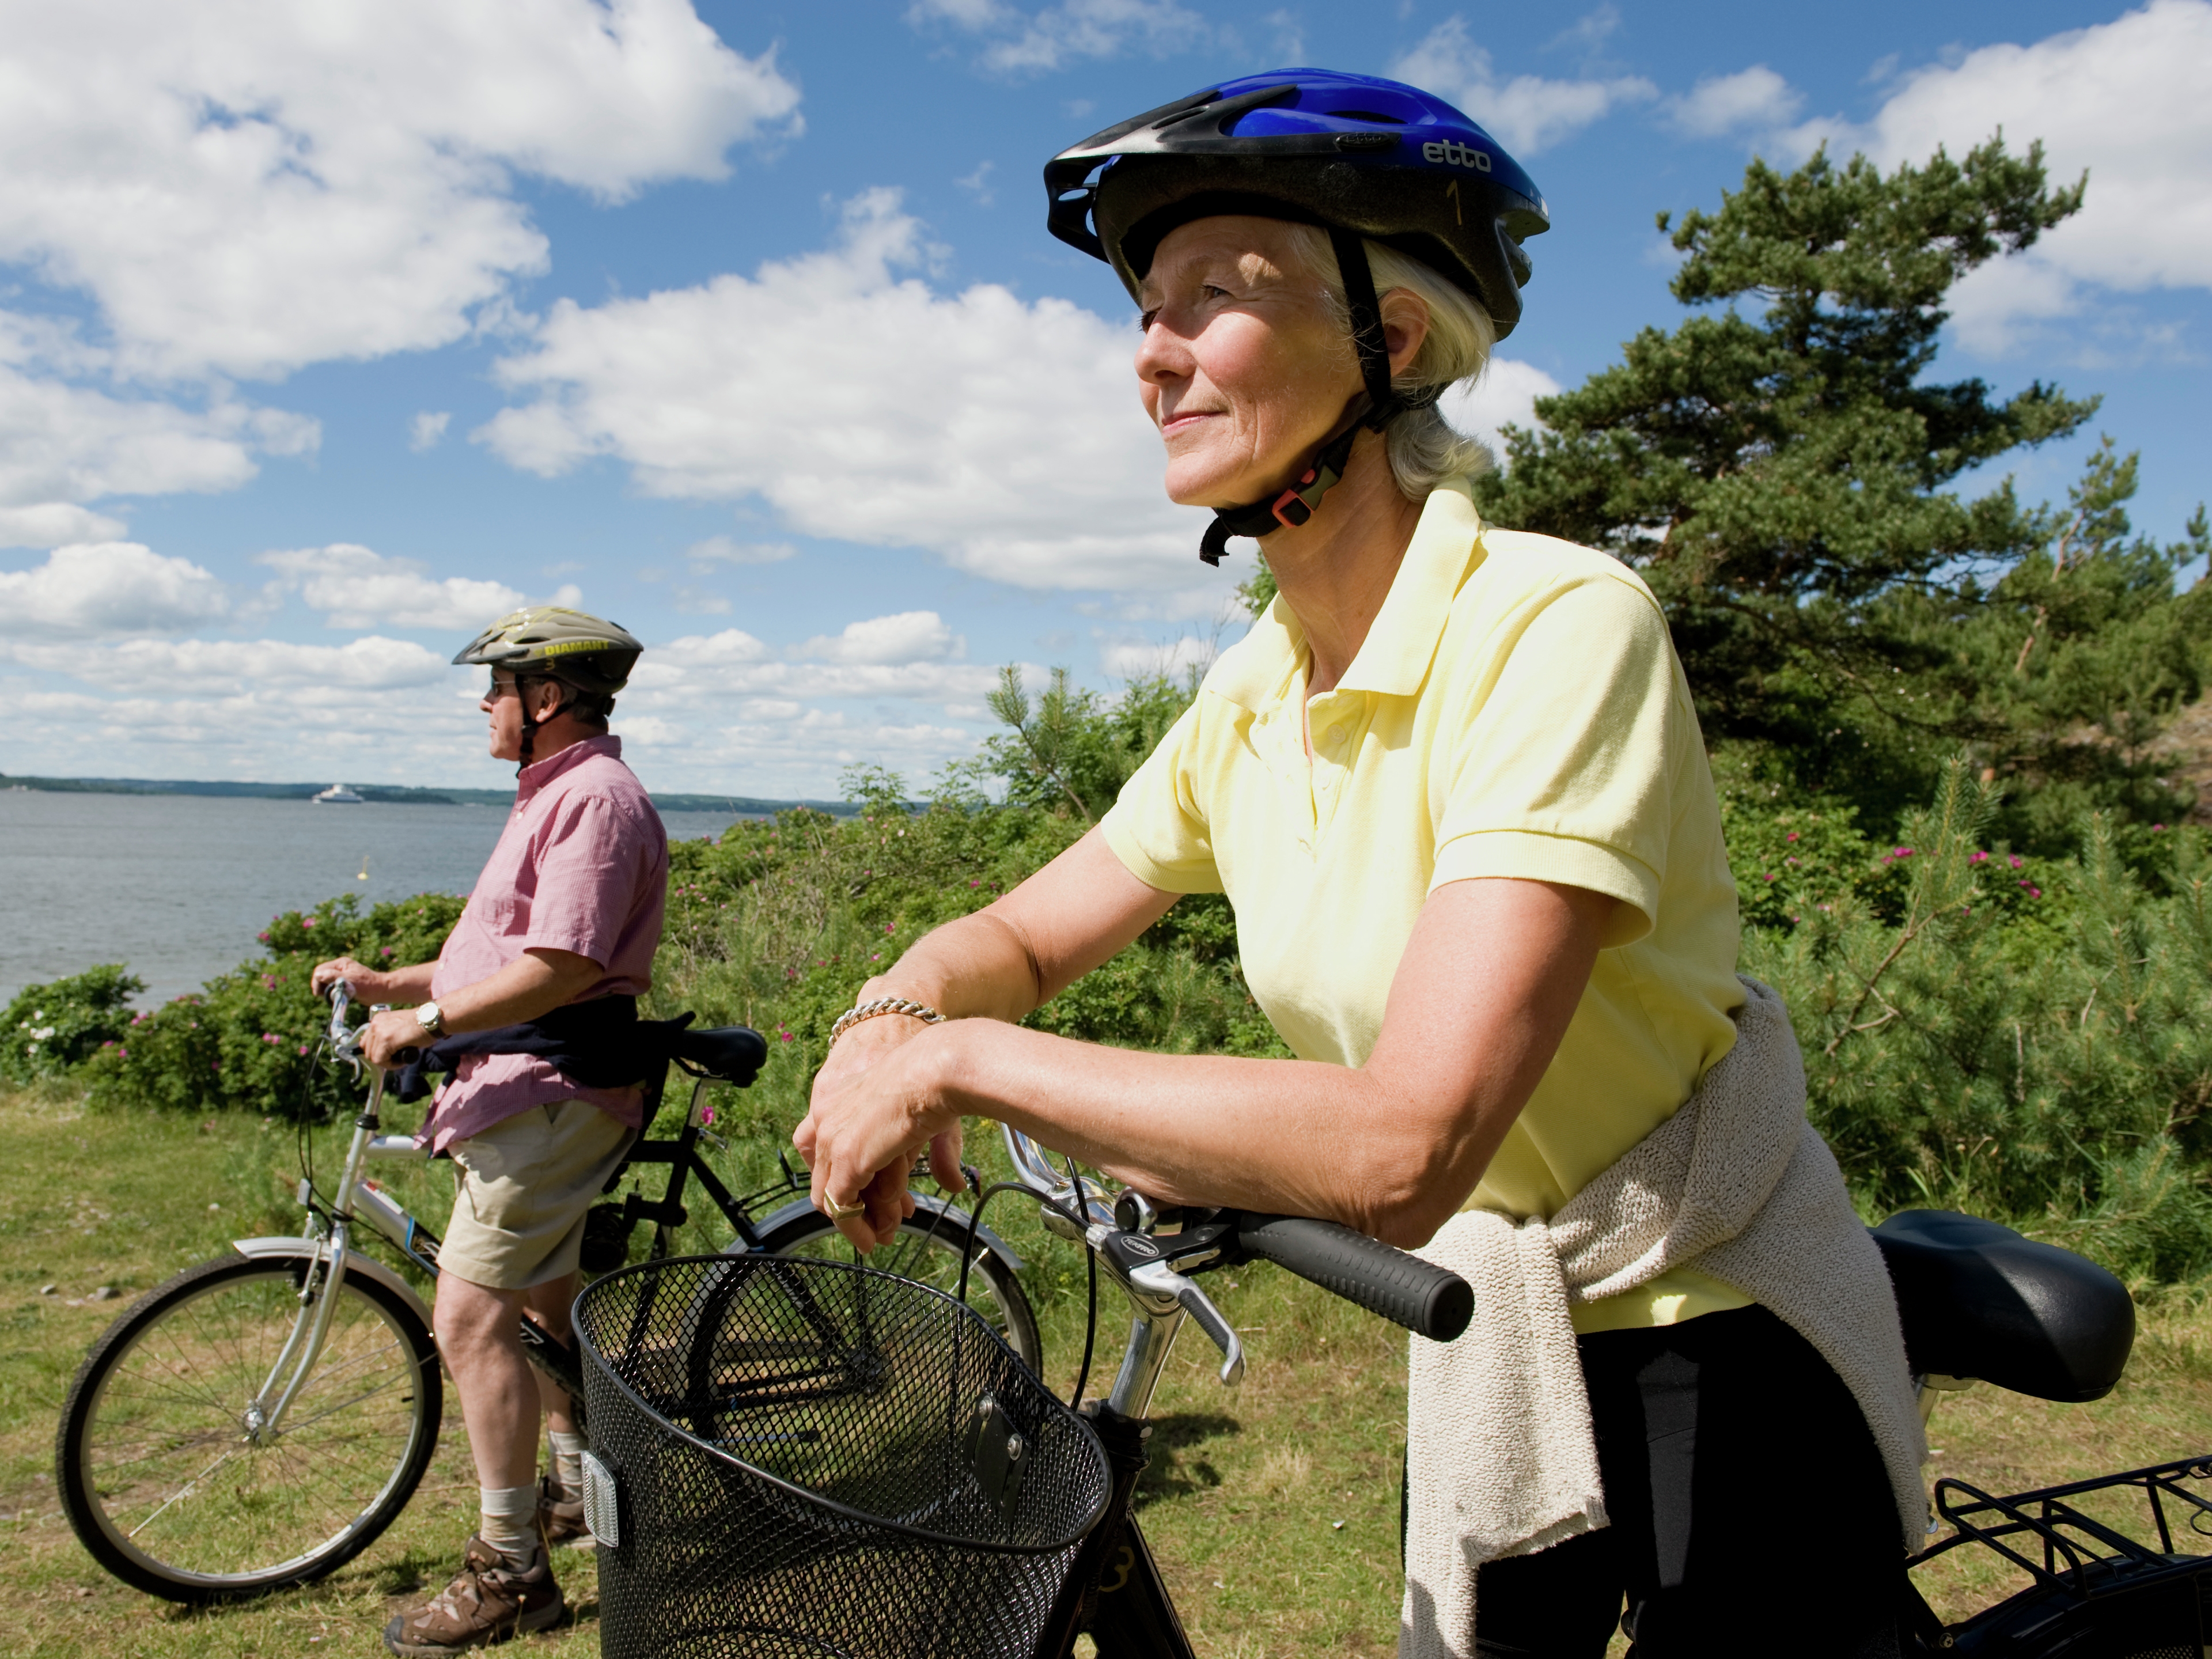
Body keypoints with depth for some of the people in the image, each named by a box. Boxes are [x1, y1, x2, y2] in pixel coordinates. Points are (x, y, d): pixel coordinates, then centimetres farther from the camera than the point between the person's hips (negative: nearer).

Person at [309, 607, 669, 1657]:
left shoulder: (596, 799, -17)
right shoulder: (554, 796, 19)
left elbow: (561, 968, -26)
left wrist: (426, 1021, -20)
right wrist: (385, 984, 14)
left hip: (551, 1097, -11)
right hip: (520, 1090, 11)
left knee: (471, 1318, -10)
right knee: (542, 1301, 21)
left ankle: (510, 1570, -1)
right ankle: (577, 1484, 39)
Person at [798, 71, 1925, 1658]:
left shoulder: (1558, 623, -28)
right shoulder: (1252, 698, -4)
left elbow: (1401, 1147, -37)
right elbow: (1024, 936, 6)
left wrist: (964, 1057, -30)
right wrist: (895, 1015, -17)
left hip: (1716, 1345, -6)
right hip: (1495, 1331, 6)